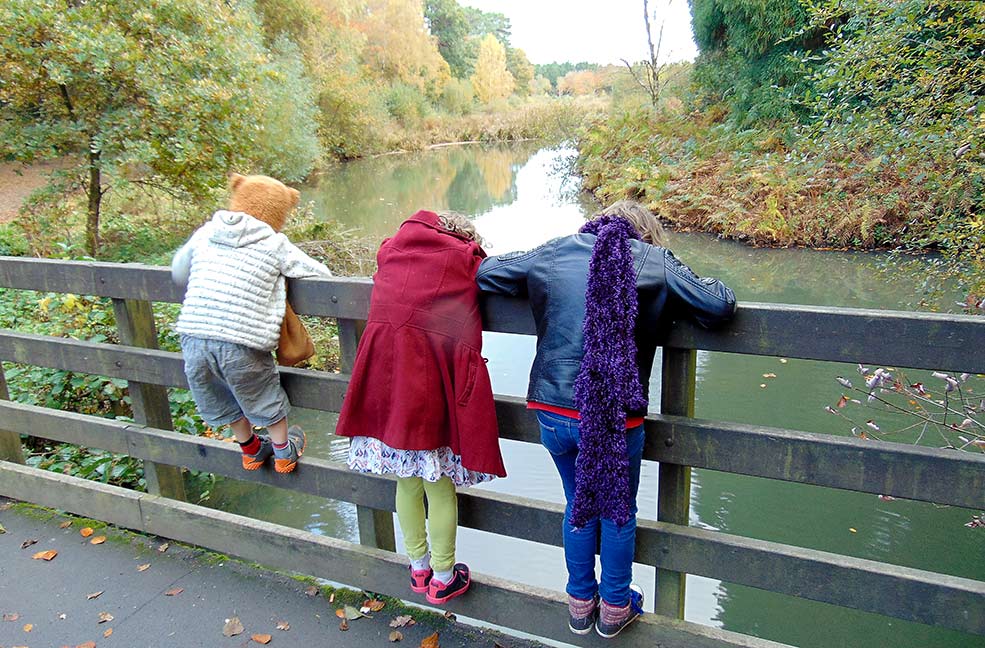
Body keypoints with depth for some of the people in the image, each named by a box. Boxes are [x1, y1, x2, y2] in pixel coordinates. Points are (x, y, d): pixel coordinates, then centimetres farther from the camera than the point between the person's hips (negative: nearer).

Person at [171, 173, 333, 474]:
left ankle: (250, 449, 46)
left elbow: (178, 272, 24)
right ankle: (283, 451, 40)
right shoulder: (275, 244, 0)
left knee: (222, 400, 26)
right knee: (265, 399, 21)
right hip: (241, 344, -4)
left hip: (193, 339, 4)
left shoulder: (205, 234, 11)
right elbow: (320, 273, 2)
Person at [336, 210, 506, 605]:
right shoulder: (468, 259, 6)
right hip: (433, 377, -4)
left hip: (383, 371, 4)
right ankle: (443, 577, 25)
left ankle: (418, 567, 36)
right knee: (440, 485, 10)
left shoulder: (393, 247, 16)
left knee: (407, 478, 19)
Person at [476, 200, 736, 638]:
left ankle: (580, 603, 42)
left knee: (579, 505, 25)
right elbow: (718, 307, -6)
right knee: (619, 511, 22)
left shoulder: (553, 253, 7)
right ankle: (615, 607, 40)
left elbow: (485, 273, 14)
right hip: (616, 417, -3)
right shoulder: (656, 262, 0)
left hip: (552, 412, 3)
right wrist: (714, 287, 17)